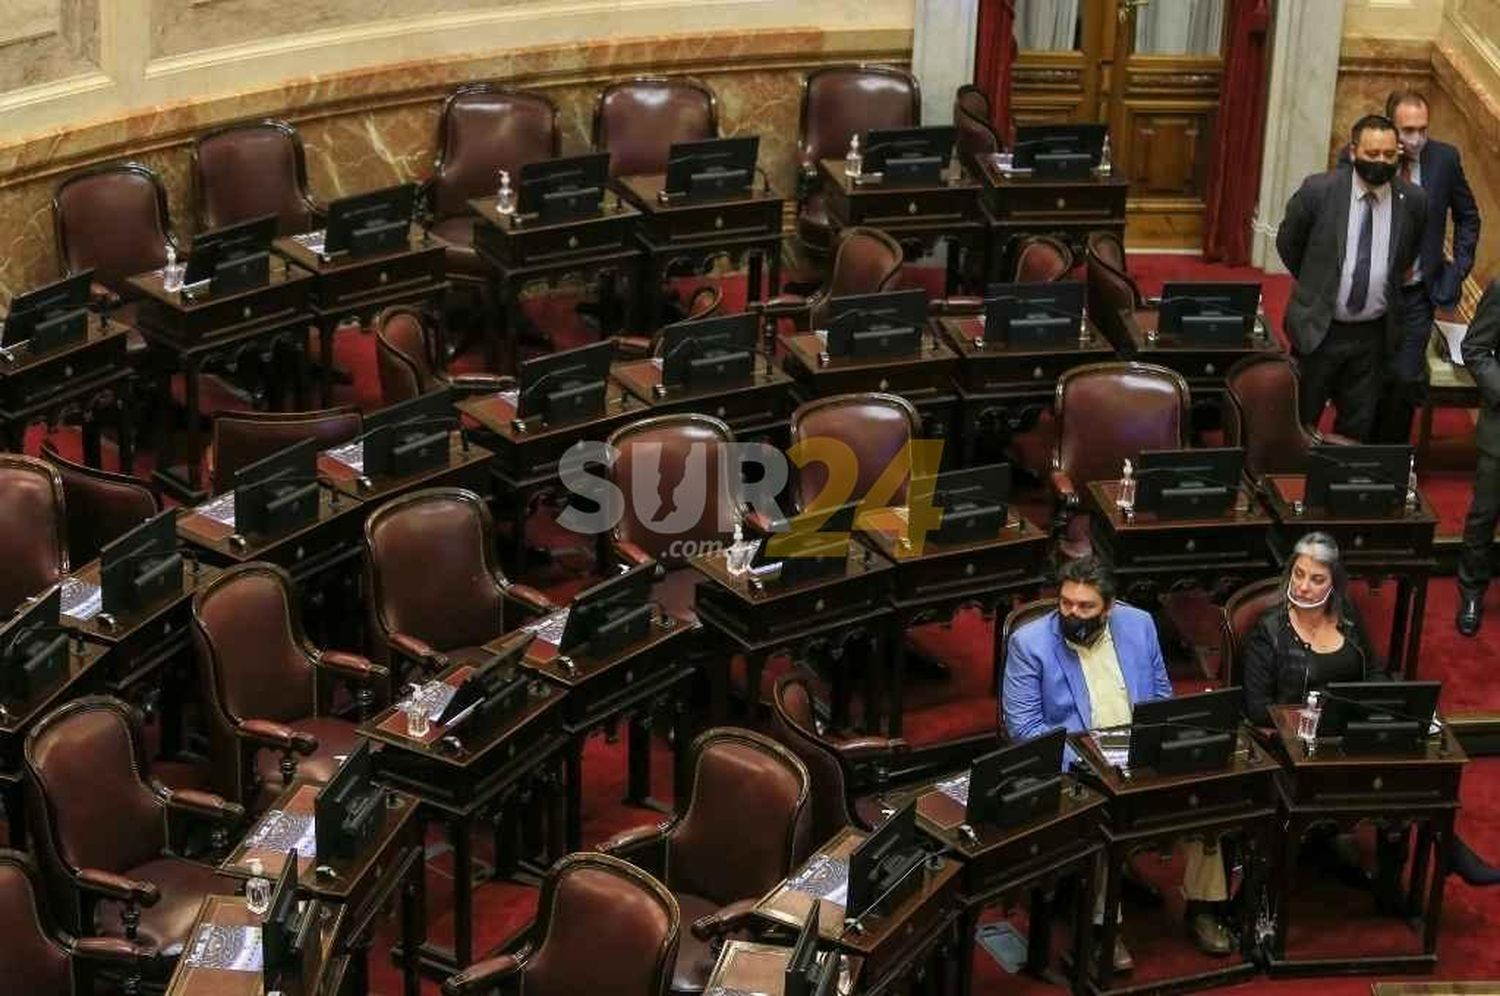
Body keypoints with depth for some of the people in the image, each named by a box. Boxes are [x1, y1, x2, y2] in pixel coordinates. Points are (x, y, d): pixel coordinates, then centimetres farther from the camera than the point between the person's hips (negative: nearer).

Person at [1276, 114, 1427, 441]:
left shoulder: (1413, 201, -6)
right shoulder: (1319, 190, -12)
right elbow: (1287, 243, 4)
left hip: (1374, 334, 2)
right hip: (1319, 328, -2)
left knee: (1358, 427, 11)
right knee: (1300, 422, 10)